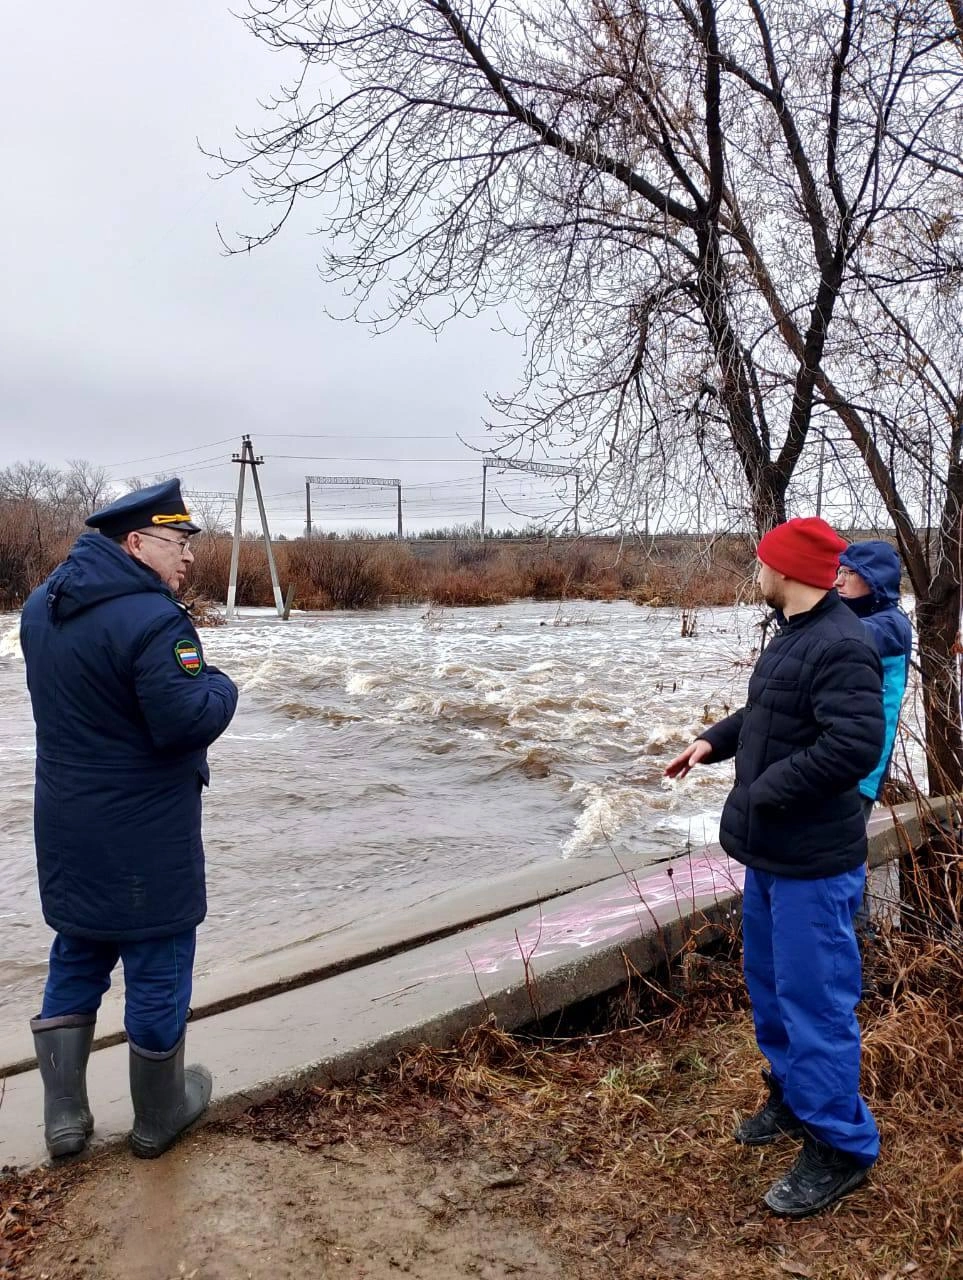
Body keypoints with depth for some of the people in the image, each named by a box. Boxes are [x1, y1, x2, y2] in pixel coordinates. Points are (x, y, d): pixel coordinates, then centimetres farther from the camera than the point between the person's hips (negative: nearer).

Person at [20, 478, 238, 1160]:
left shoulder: (44, 605, 6)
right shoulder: (151, 619, -24)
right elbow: (190, 720, -25)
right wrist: (220, 683, -7)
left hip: (67, 829, 8)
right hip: (145, 836, -8)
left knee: (76, 961, 22)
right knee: (158, 969, 10)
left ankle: (64, 1113, 29)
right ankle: (159, 1115, 28)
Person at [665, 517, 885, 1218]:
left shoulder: (842, 646, -22)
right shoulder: (792, 633, 10)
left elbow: (855, 745, -30)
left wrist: (763, 794, -24)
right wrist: (714, 740, 8)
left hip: (812, 862, -10)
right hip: (771, 851, 10)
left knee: (814, 999, 1)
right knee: (770, 982, 22)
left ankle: (841, 1146, 19)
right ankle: (794, 1097, 41)